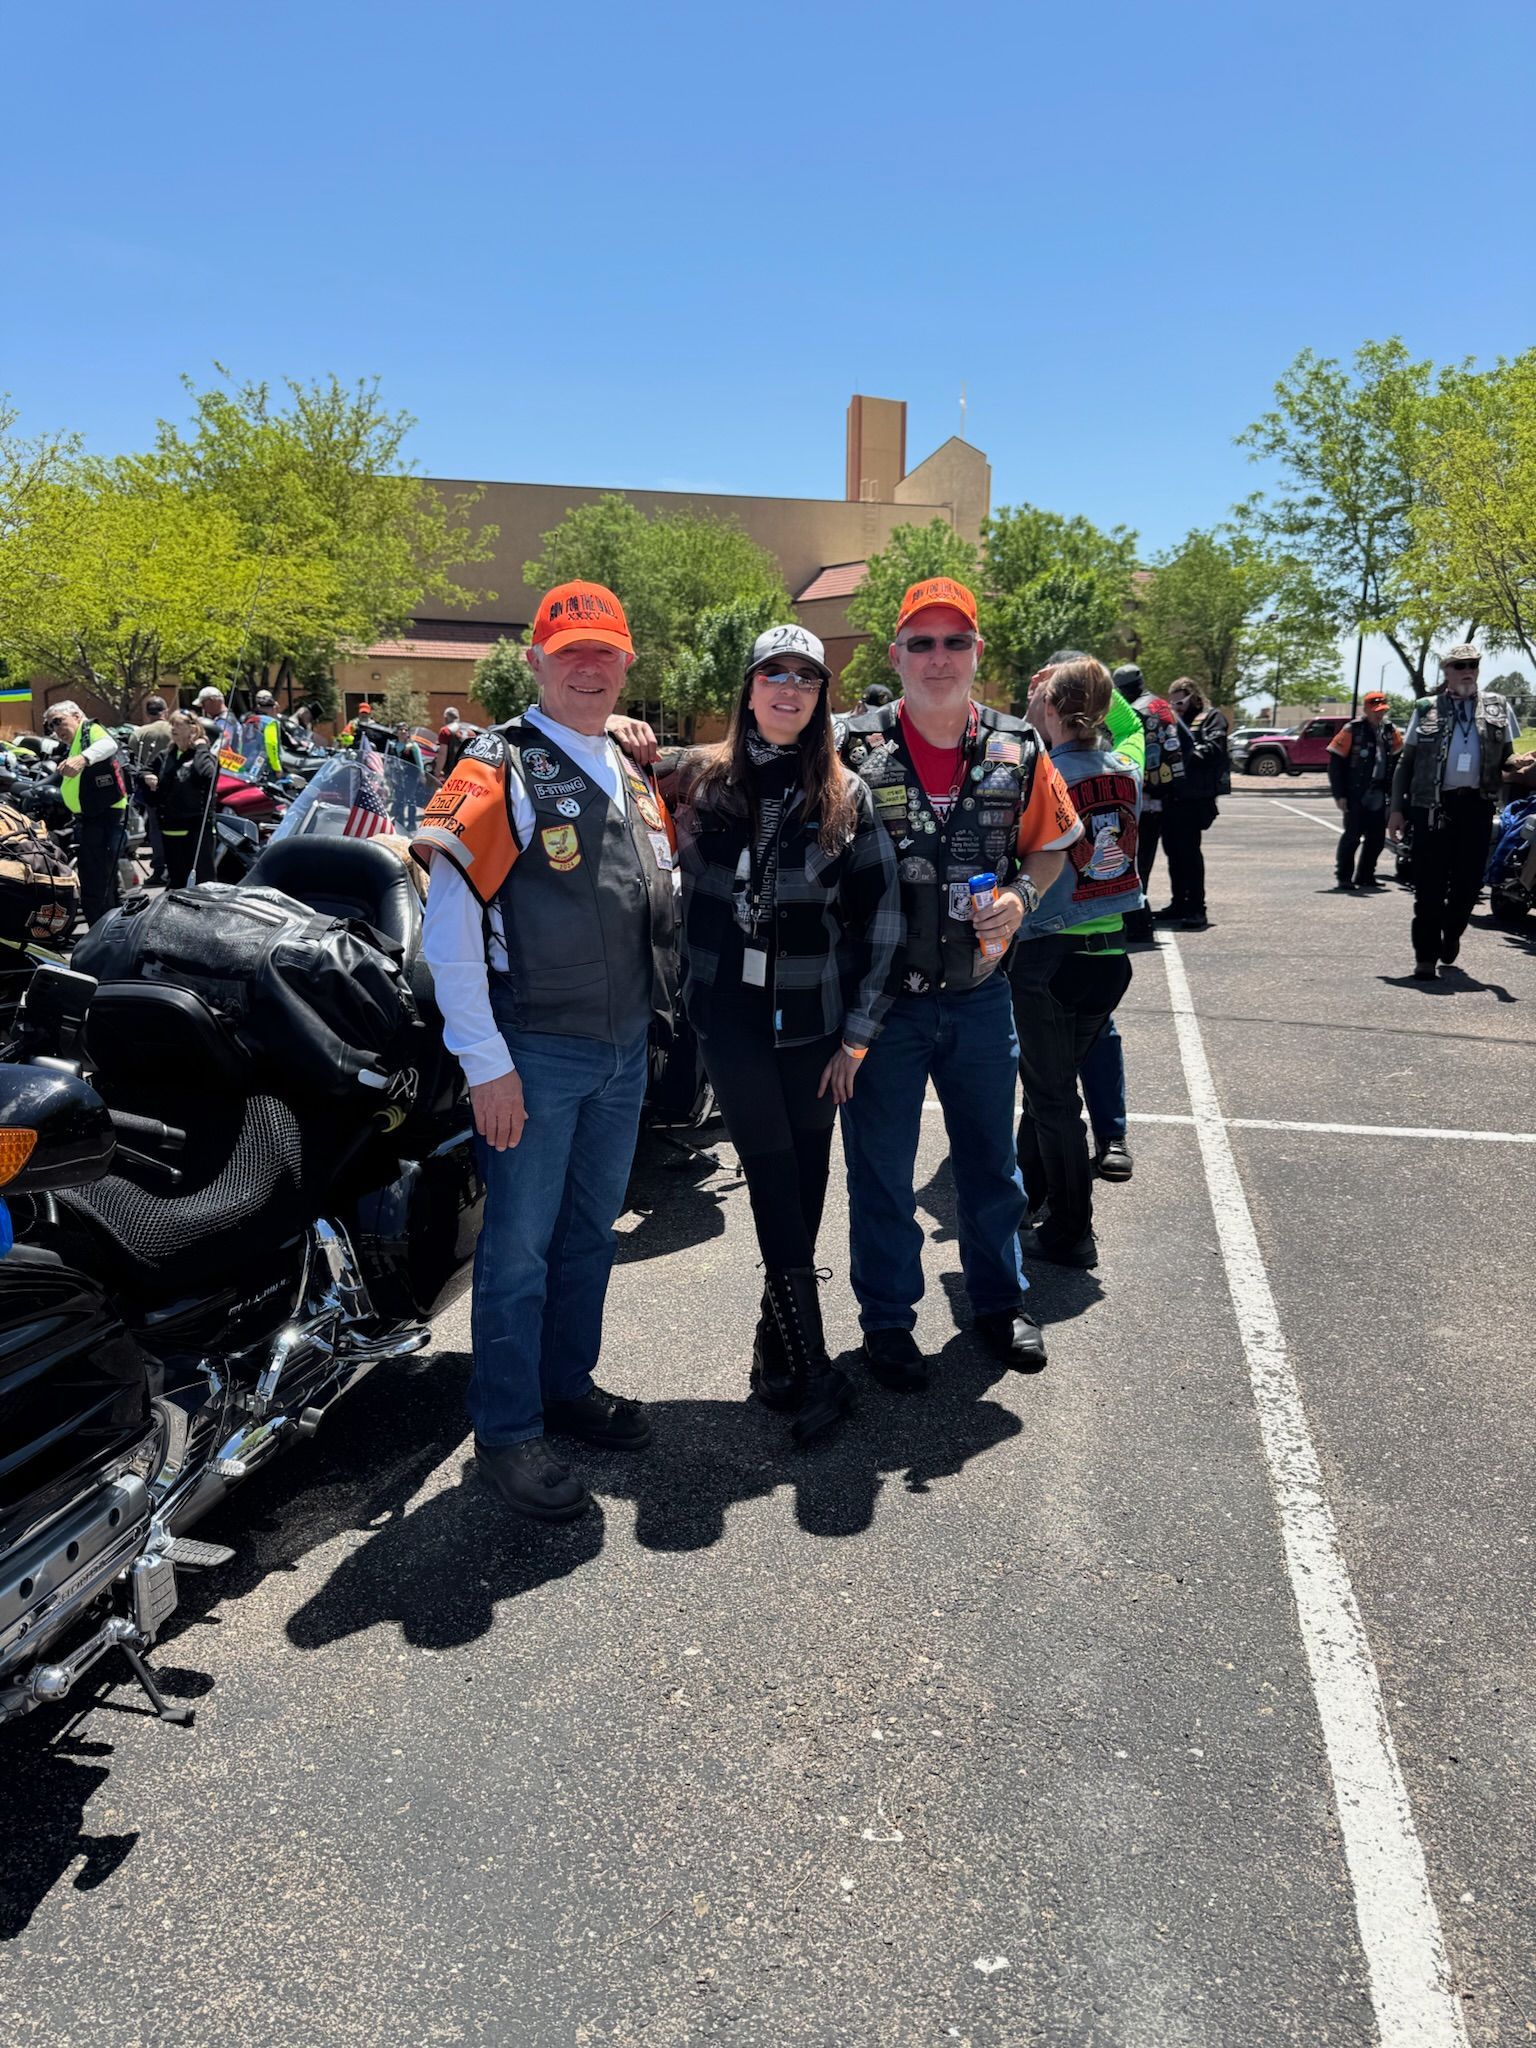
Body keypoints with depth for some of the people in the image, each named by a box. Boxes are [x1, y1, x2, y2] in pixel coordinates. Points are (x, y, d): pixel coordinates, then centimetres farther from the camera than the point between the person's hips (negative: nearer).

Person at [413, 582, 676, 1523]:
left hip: (625, 1050, 7)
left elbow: (663, 902, 23)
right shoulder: (497, 772, -10)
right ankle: (507, 1430, 16)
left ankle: (569, 1384, 34)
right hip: (535, 1053, -7)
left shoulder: (636, 775, 12)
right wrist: (484, 1063, -18)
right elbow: (448, 926, -16)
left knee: (591, 1230, 17)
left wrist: (658, 1013, 14)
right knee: (521, 1244, 2)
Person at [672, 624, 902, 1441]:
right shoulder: (701, 779, 4)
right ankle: (812, 1369, 3)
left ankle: (778, 1342, 22)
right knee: (775, 1181, -2)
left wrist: (860, 1033, -3)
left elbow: (882, 915, 0)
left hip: (815, 1017, 1)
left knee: (805, 1181, 6)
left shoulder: (846, 796, 1)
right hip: (730, 1014, 0)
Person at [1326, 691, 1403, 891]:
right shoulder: (1352, 730, -7)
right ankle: (1343, 878, 0)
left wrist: (1394, 792, 12)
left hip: (1377, 794, 6)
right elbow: (1334, 764, -8)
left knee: (1377, 837, 8)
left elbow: (1397, 761, 17)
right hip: (1355, 794, -6)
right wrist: (1339, 795, -11)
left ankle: (1365, 876, 20)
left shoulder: (1390, 730, 8)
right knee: (1352, 835, -8)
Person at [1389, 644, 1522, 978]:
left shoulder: (1497, 707, 12)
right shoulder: (1426, 709, 8)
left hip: (1477, 804, 2)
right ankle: (1426, 956, 4)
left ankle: (1451, 934, 31)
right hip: (1433, 804, -2)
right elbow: (1405, 762, 8)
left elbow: (1508, 754, 16)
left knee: (1468, 881, 4)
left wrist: (1510, 771, -9)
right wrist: (1397, 808, 2)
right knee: (1430, 886, -3)